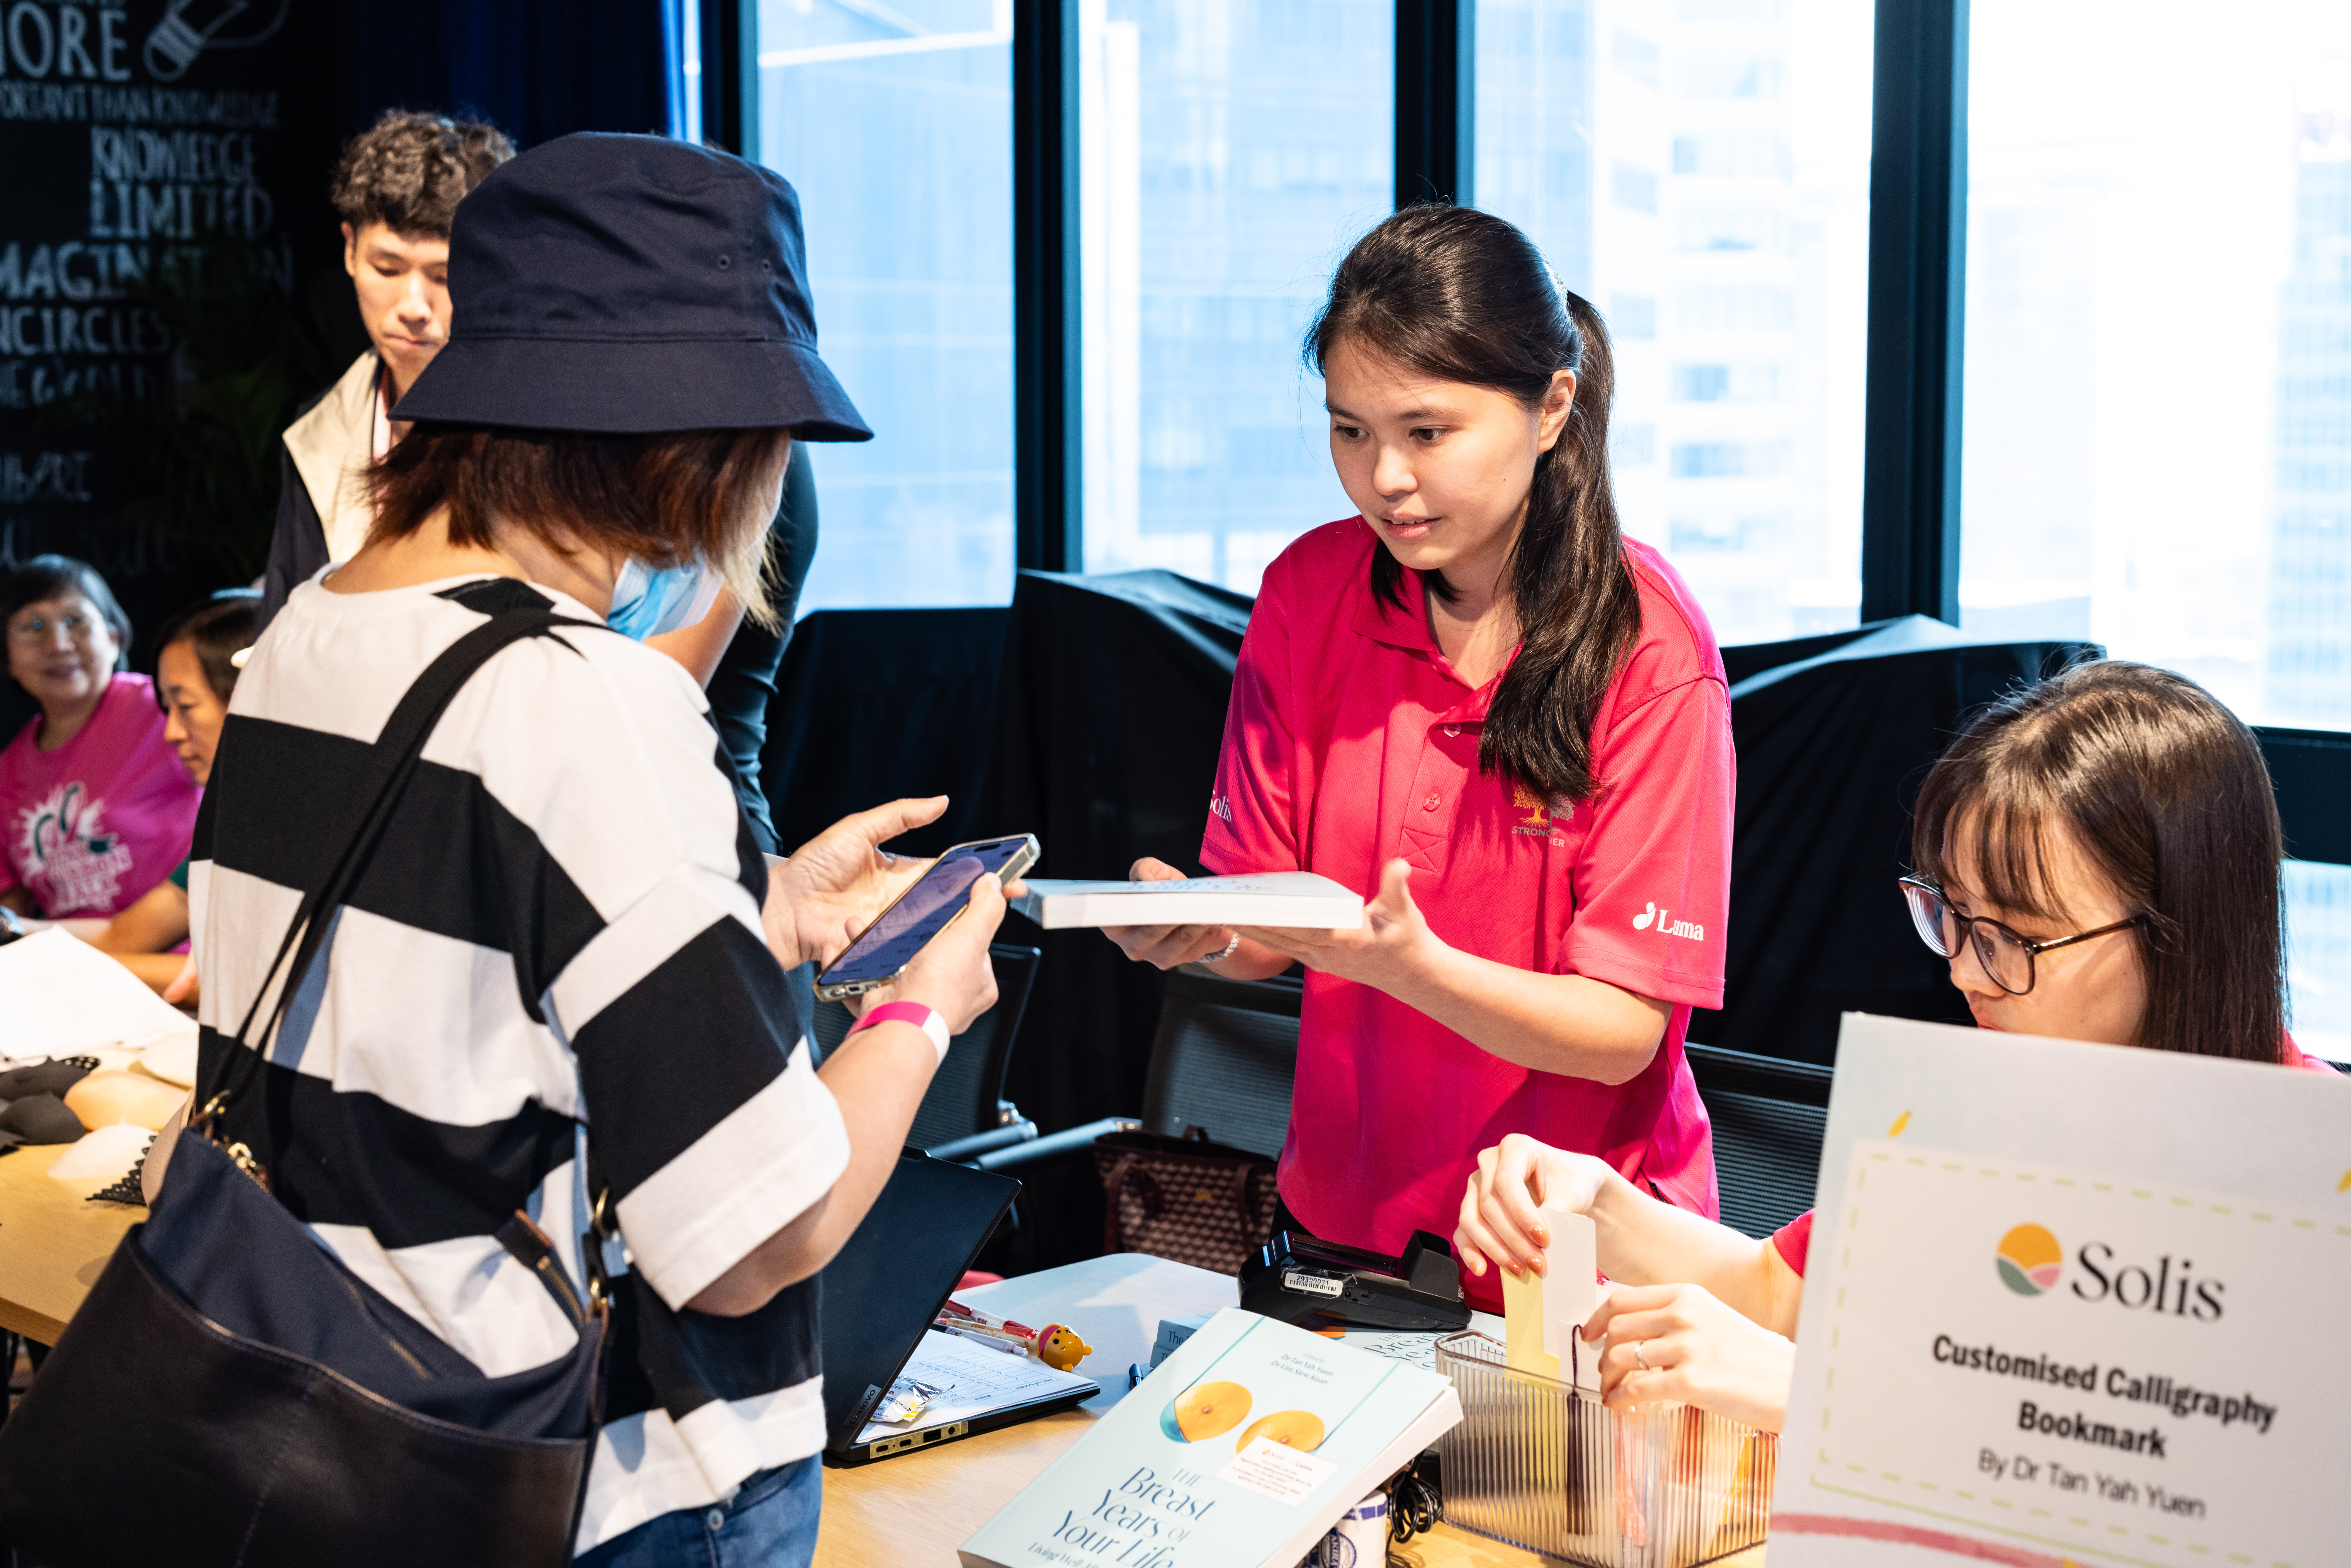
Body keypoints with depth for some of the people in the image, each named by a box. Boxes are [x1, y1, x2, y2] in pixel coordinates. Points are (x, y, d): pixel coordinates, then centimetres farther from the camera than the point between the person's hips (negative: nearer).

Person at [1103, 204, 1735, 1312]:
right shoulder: (1307, 591, 0)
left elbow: (1623, 1031, -14)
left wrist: (1411, 964, -30)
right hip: (1343, 1212, 3)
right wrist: (1194, 927, -20)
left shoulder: (1648, 646, -12)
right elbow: (1268, 931, 2)